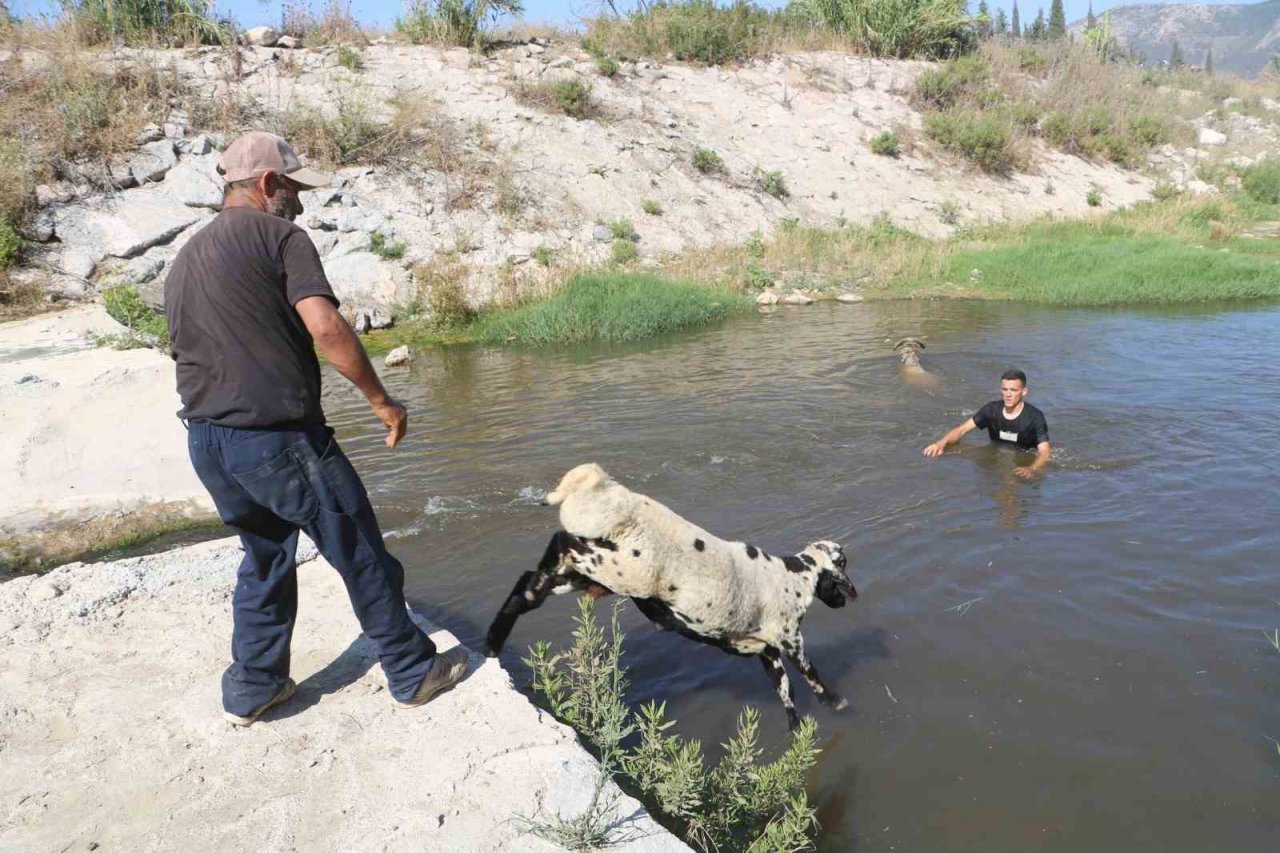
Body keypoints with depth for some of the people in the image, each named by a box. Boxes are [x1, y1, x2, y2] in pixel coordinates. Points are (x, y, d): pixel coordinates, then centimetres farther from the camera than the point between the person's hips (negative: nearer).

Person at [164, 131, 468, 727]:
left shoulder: (183, 261, 18)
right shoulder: (279, 236, -7)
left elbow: (187, 353, 19)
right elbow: (325, 327, -20)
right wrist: (381, 401, -13)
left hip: (204, 439, 8)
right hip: (276, 436, -8)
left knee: (265, 555, 24)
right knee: (360, 555, 6)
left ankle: (252, 689, 32)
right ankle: (413, 673, 20)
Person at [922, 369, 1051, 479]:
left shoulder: (1035, 417, -19)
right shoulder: (992, 409, -7)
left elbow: (1045, 453, -26)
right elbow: (962, 429, -6)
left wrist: (1032, 469, -49)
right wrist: (941, 443, -27)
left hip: (1023, 462, -3)